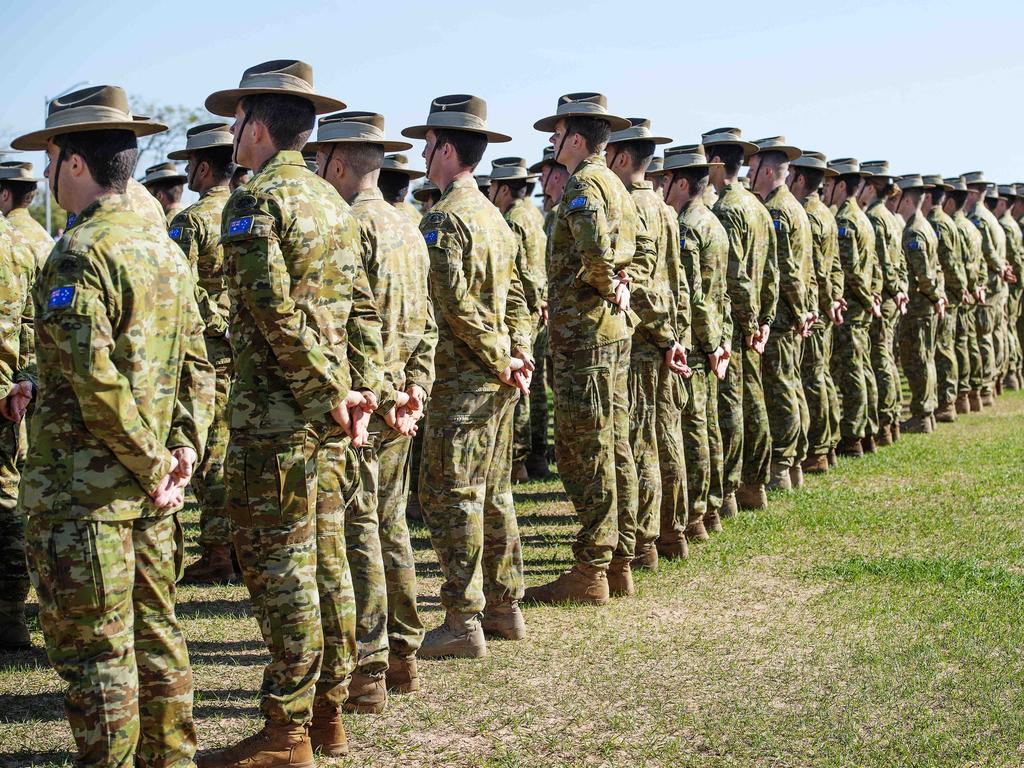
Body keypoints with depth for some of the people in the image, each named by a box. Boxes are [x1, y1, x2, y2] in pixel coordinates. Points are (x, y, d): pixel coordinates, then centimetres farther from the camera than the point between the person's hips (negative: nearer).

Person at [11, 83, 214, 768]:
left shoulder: (79, 253, -15)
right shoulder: (166, 249, 11)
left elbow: (96, 377, -23)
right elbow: (198, 366, 11)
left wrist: (151, 460, -14)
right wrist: (184, 448, 4)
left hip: (84, 490, -8)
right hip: (153, 492, 8)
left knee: (95, 653, 1)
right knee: (156, 634, 16)